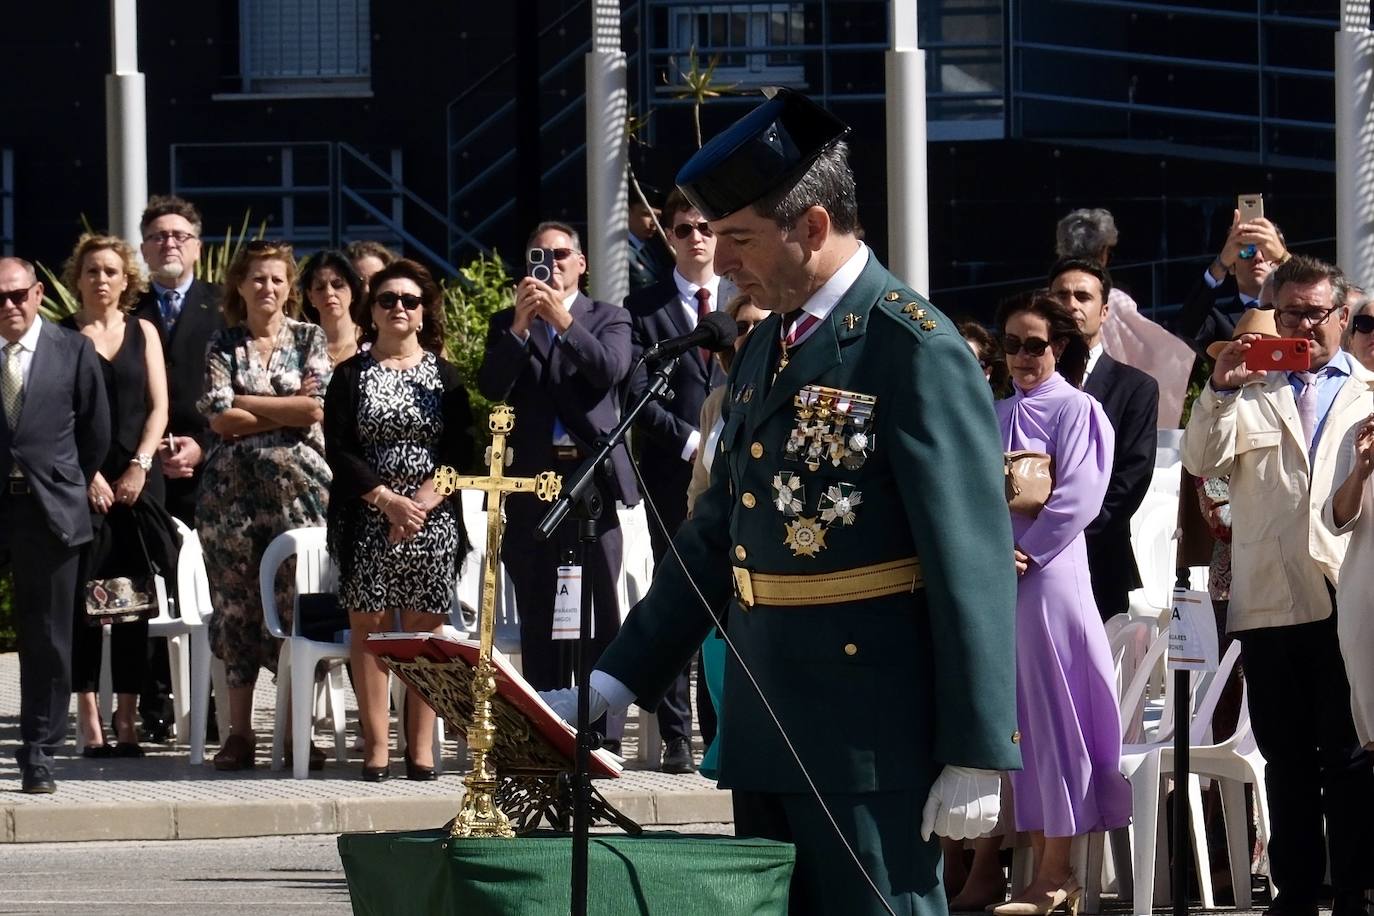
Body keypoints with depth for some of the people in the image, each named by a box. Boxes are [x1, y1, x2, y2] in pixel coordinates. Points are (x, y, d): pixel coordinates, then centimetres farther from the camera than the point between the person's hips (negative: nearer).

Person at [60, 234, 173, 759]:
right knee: (82, 597, -5)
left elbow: (158, 406, 7)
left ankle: (127, 717, 2)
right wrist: (88, 474, -12)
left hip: (138, 478, 2)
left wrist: (139, 466, -6)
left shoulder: (143, 332, 11)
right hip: (81, 478, -2)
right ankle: (88, 716, -4)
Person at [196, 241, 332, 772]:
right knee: (236, 605, -1)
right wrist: (287, 410, -5)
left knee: (295, 604, -6)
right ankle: (239, 732, 1)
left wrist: (247, 404, -5)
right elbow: (219, 418, -2)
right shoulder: (223, 347, 10)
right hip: (232, 485, 1)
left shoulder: (310, 340, 9)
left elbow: (317, 409, -5)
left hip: (297, 485, -1)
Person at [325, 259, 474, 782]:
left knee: (425, 630, -2)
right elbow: (338, 450, -1)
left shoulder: (444, 376, 10)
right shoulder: (352, 376, 7)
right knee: (369, 626, -4)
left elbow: (461, 450, 3)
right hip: (366, 518, -1)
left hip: (434, 519, 1)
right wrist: (388, 500, -12)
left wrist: (424, 501, -12)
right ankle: (376, 748, -3)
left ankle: (421, 749, -1)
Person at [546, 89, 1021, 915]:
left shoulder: (914, 351, -12)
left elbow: (974, 562, -15)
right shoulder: (765, 350, 14)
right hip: (766, 735, 9)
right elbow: (717, 537, 19)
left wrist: (976, 755, -17)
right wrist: (615, 685, 13)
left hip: (870, 745, -9)